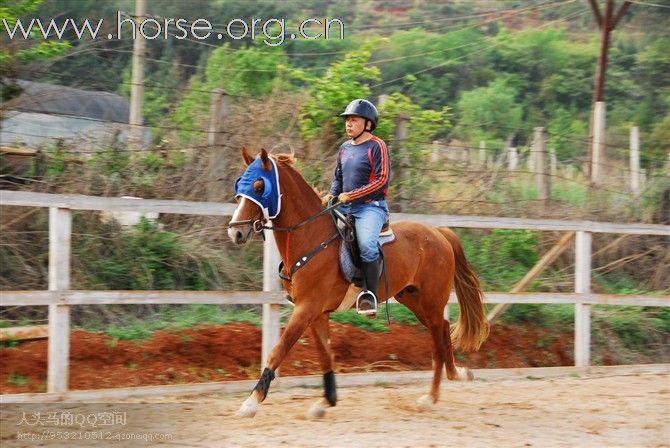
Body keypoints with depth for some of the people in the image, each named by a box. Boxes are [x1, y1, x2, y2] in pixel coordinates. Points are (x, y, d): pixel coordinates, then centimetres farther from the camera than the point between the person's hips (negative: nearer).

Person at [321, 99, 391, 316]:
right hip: (345, 207, 8)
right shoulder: (345, 148, 17)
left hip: (371, 206, -8)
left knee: (367, 245, -33)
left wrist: (351, 195, -16)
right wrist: (332, 195, 4)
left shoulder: (376, 146, -5)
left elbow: (382, 180, -13)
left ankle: (369, 294, -29)